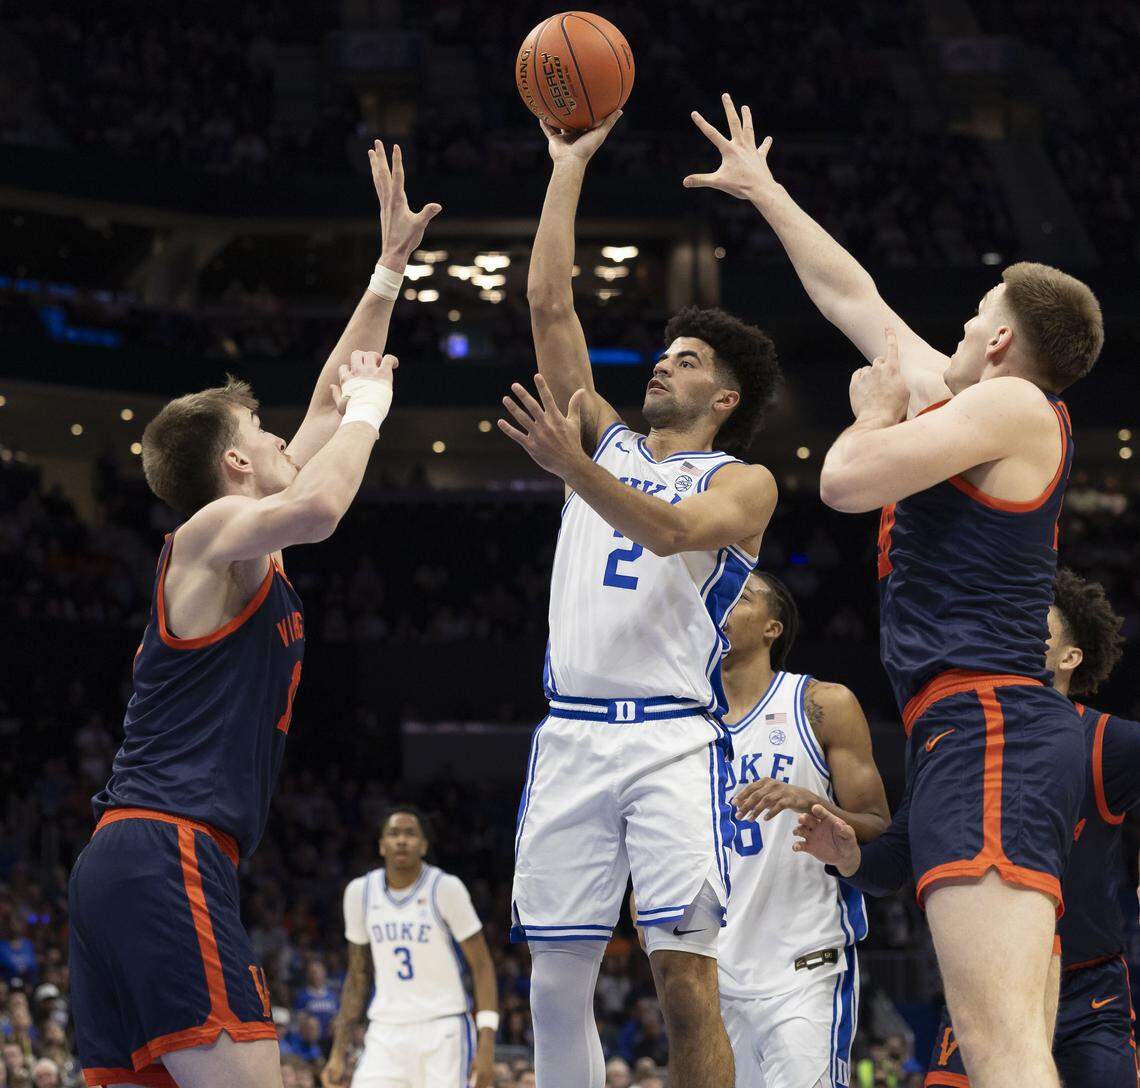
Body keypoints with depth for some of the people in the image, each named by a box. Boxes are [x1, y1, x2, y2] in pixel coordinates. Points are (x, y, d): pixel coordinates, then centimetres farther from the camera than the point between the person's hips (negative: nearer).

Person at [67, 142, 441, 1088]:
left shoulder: (241, 546, 24)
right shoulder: (214, 531, -2)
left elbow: (328, 409, 32)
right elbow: (319, 507, -25)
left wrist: (391, 268, 34)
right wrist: (368, 406, -6)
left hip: (126, 864, 10)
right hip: (168, 851, -10)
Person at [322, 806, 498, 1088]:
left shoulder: (446, 888, -8)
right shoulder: (360, 892, 4)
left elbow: (482, 966, -5)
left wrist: (486, 1045, -14)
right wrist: (338, 1052, 9)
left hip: (442, 1031, -4)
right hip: (385, 1033, 4)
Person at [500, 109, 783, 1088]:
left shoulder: (744, 483, 7)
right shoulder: (608, 440, 20)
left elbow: (671, 530, -15)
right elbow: (549, 303, 15)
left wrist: (571, 466, -28)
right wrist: (569, 167, 13)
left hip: (674, 740, -4)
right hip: (572, 737, 4)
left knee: (686, 981, -14)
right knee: (557, 983, 0)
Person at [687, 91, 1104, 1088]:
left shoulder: (1011, 405, -3)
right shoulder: (973, 404, 23)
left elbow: (846, 482, -13)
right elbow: (854, 296, 34)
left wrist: (879, 407, 8)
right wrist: (763, 192, 42)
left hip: (986, 726, -10)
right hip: (995, 734, 10)